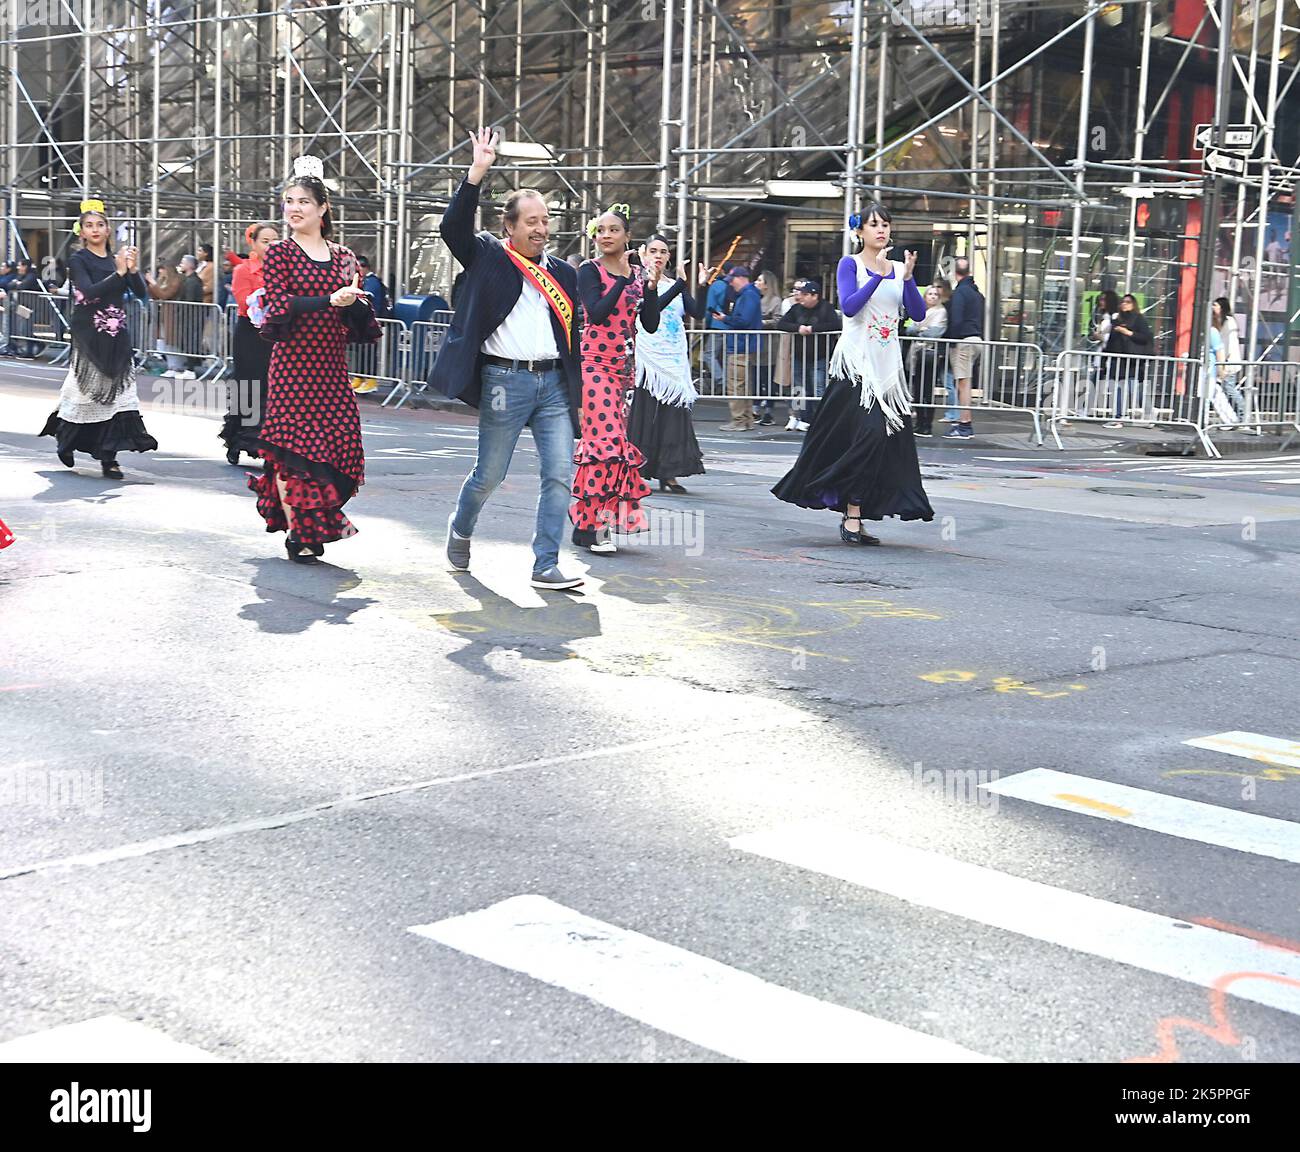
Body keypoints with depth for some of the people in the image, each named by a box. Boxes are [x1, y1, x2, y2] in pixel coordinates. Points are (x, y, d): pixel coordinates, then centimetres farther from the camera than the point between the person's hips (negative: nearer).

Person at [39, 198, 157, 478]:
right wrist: (119, 272, -23)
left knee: (118, 392, -3)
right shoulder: (78, 260, -2)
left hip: (117, 335, 4)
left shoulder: (117, 258, 10)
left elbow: (141, 292, 1)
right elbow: (90, 292, -19)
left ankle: (108, 458, -3)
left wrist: (133, 269, -16)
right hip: (90, 335, -4)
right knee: (87, 390, 0)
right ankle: (66, 442, 24)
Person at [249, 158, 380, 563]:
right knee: (291, 444, -6)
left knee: (337, 441, 0)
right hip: (293, 362, -4)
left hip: (332, 366, 4)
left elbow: (360, 321, 13)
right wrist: (331, 301, -22)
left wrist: (356, 302, -10)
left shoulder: (343, 257, 12)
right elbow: (279, 305, -12)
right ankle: (297, 533, 1)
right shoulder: (279, 254, 1)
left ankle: (315, 524, 16)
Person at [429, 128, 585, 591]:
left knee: (560, 474, -4)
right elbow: (453, 227, -14)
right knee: (490, 473, 5)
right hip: (505, 381, -4)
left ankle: (546, 565, 1)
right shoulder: (488, 258, 2)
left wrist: (576, 391, 15)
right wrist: (477, 173, -22)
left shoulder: (562, 273, 15)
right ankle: (461, 527, 35)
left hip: (555, 383, 4)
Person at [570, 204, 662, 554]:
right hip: (595, 365, -5)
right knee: (606, 438, -15)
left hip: (624, 368, 6)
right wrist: (626, 280, -20)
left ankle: (584, 523, 13)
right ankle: (597, 526, -12)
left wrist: (651, 285, -7)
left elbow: (651, 325, 5)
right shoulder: (590, 270, -3)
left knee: (601, 440, 6)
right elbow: (597, 313, -19)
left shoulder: (638, 272, 11)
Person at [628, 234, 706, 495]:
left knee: (673, 412, 0)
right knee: (645, 412, -5)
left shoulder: (675, 286, 15)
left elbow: (697, 312, 4)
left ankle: (668, 475, 2)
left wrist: (702, 286, -11)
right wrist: (681, 284, -23)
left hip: (674, 358, 5)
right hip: (648, 356, -5)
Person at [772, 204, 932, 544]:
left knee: (891, 435, 1)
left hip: (888, 364, 6)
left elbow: (918, 313, 3)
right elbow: (849, 306, -16)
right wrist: (879, 274, -18)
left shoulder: (899, 268, 13)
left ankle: (851, 514, 8)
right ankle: (852, 517, -11)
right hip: (856, 362, -6)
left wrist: (907, 276, -9)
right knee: (868, 433, -16)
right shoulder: (850, 265, 0)